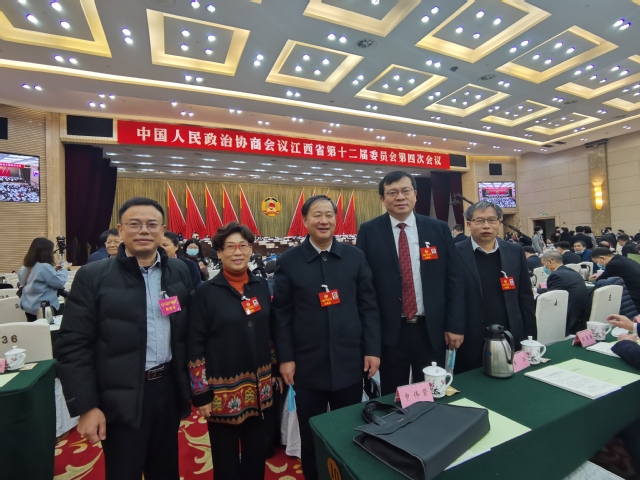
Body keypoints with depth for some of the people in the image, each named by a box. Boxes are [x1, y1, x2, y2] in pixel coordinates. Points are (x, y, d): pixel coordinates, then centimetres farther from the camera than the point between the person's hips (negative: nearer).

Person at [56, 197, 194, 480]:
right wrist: (86, 406, -11)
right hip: (122, 397, -3)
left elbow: (188, 330, 5)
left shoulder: (180, 272, 0)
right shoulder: (93, 276, -10)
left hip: (169, 387, 3)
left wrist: (190, 383, 7)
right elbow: (74, 345, -9)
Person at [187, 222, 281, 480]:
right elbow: (194, 347, -9)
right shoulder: (206, 292, -11)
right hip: (223, 391, -3)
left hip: (259, 387, 4)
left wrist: (276, 372, 10)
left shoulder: (262, 286, 1)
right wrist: (200, 394, -9)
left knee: (257, 454, 21)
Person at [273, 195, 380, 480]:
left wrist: (372, 349, 0)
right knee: (311, 436, 17)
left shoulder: (355, 256, 1)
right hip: (308, 365, -1)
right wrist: (285, 357, -5)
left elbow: (368, 305, 3)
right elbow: (281, 313, -3)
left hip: (350, 362, 2)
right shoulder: (288, 261, -4)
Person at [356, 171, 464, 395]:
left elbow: (453, 280, 2)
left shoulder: (438, 228, 1)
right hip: (388, 331, -1)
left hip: (432, 330, 2)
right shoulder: (369, 231, -4)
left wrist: (455, 325, -1)